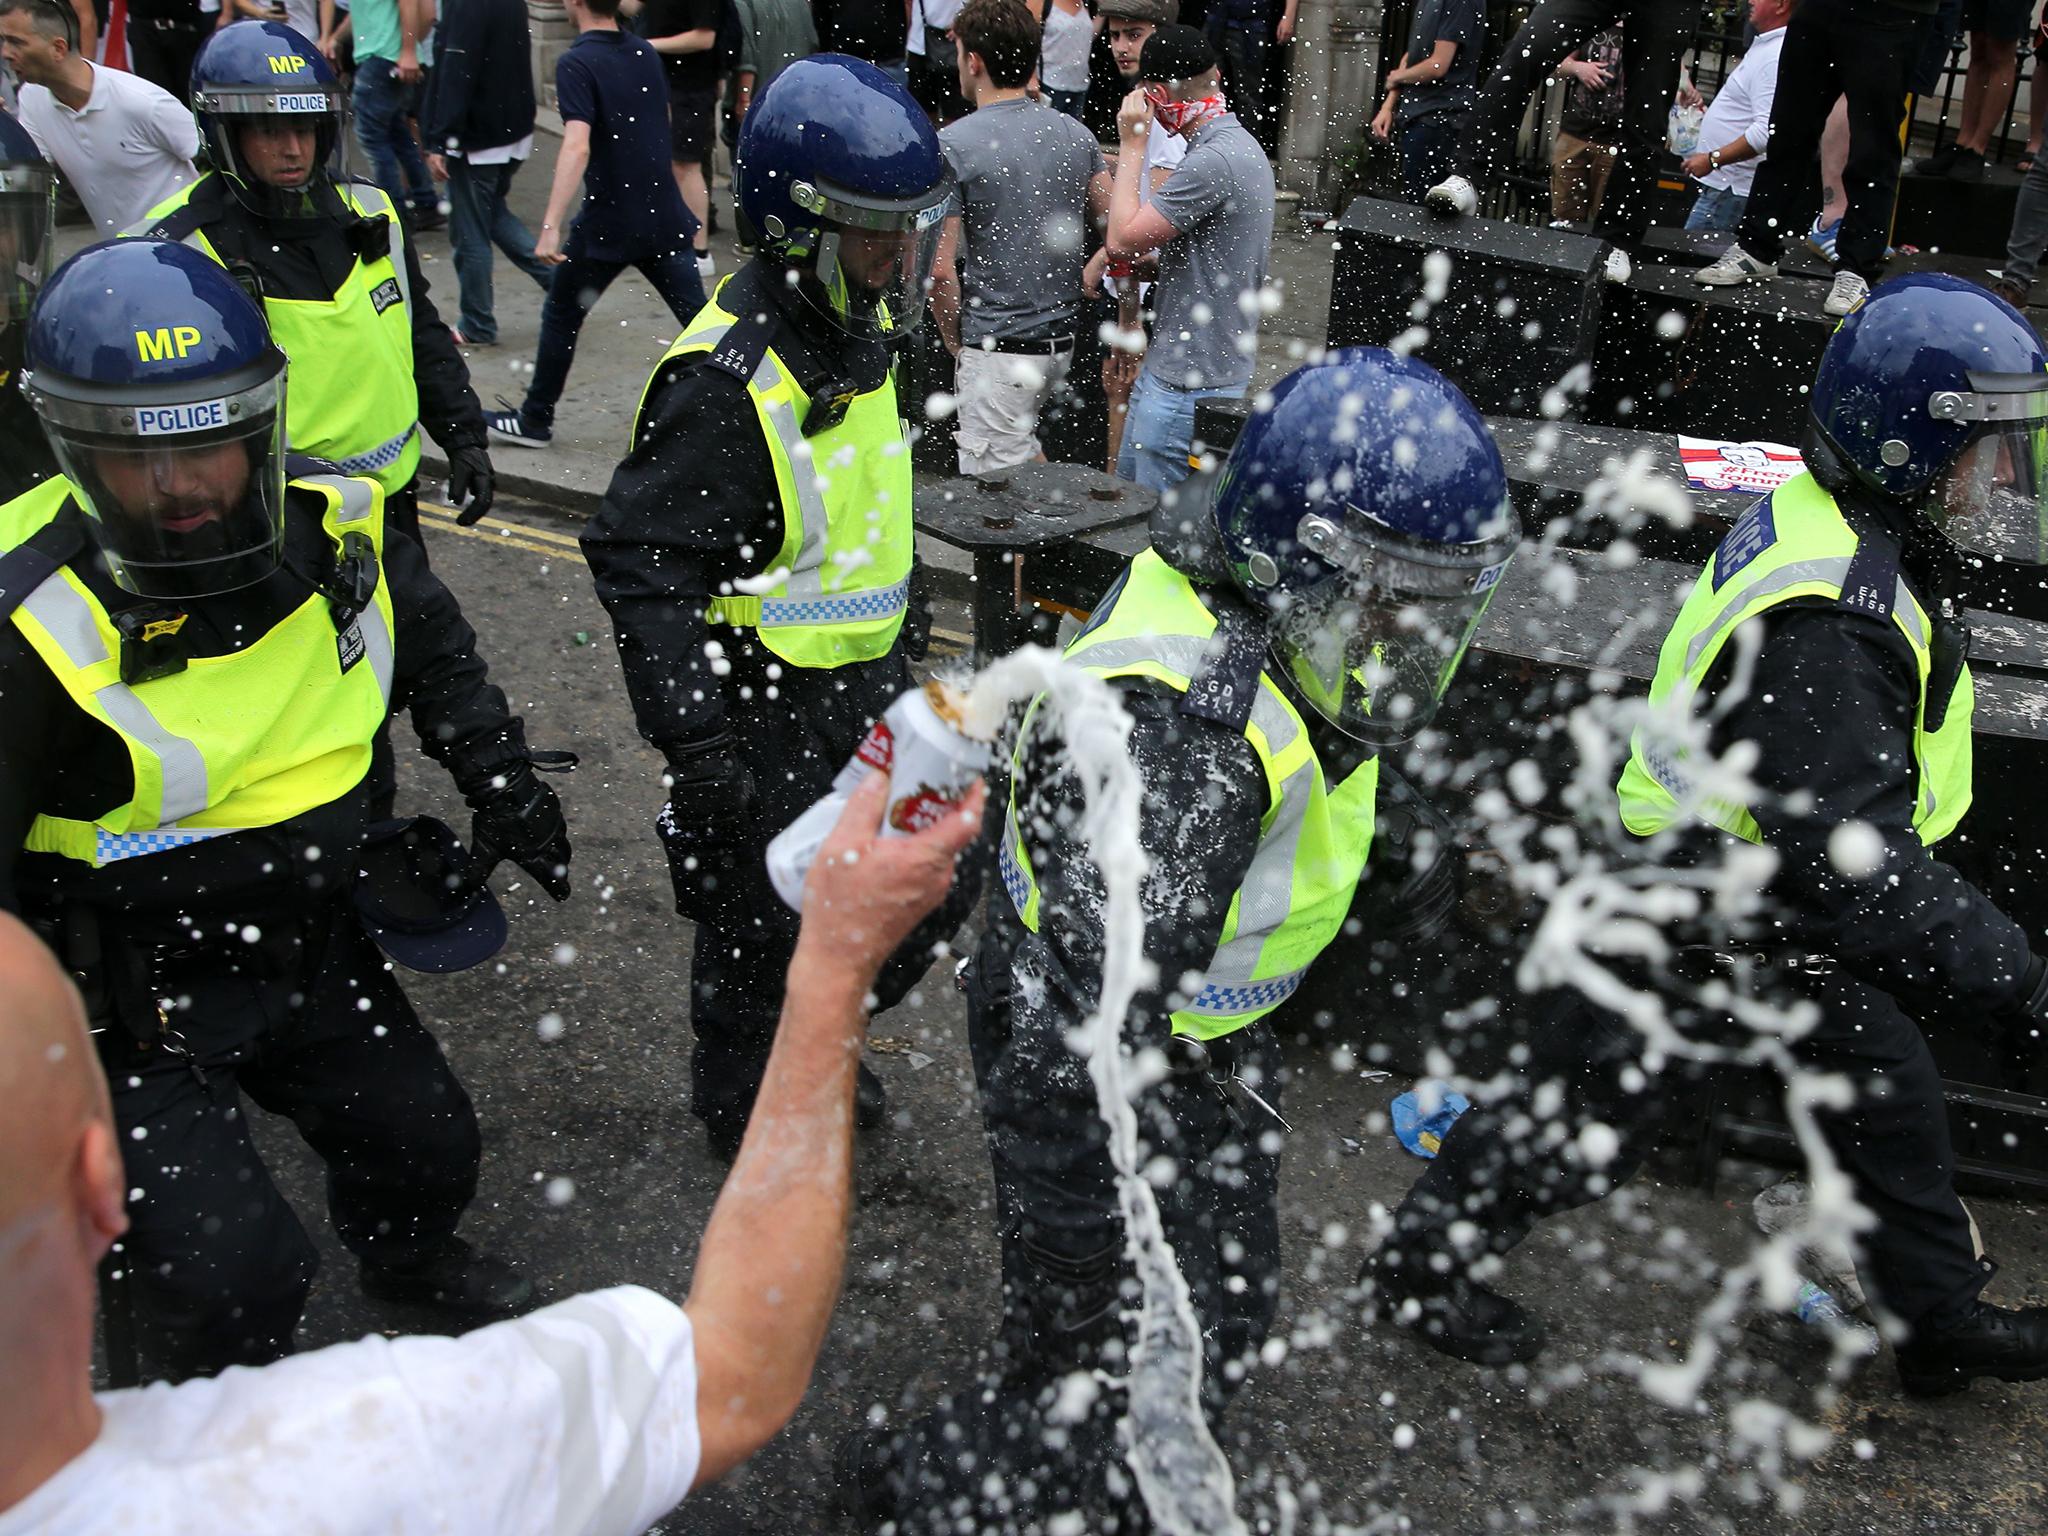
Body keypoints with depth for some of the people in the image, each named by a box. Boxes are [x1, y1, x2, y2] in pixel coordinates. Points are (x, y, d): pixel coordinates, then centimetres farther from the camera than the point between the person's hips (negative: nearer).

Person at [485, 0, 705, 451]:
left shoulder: (577, 63, -13)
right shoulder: (646, 54, 8)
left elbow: (577, 147, -25)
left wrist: (551, 227, -29)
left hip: (608, 223, -5)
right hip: (665, 218, 5)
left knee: (561, 316, 13)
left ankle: (535, 421, 23)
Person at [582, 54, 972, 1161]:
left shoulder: (856, 331, 4)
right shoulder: (728, 377, -25)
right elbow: (638, 559, -25)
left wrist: (901, 631, 24)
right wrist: (694, 737, -27)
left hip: (864, 680, 9)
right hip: (764, 708, -8)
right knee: (767, 924, 9)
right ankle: (741, 1103, 36)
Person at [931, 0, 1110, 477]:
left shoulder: (952, 144, -12)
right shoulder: (1076, 134, 6)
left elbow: (939, 268, -16)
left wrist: (955, 340, -2)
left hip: (998, 347, -7)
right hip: (1064, 341, 7)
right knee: (1022, 452, 28)